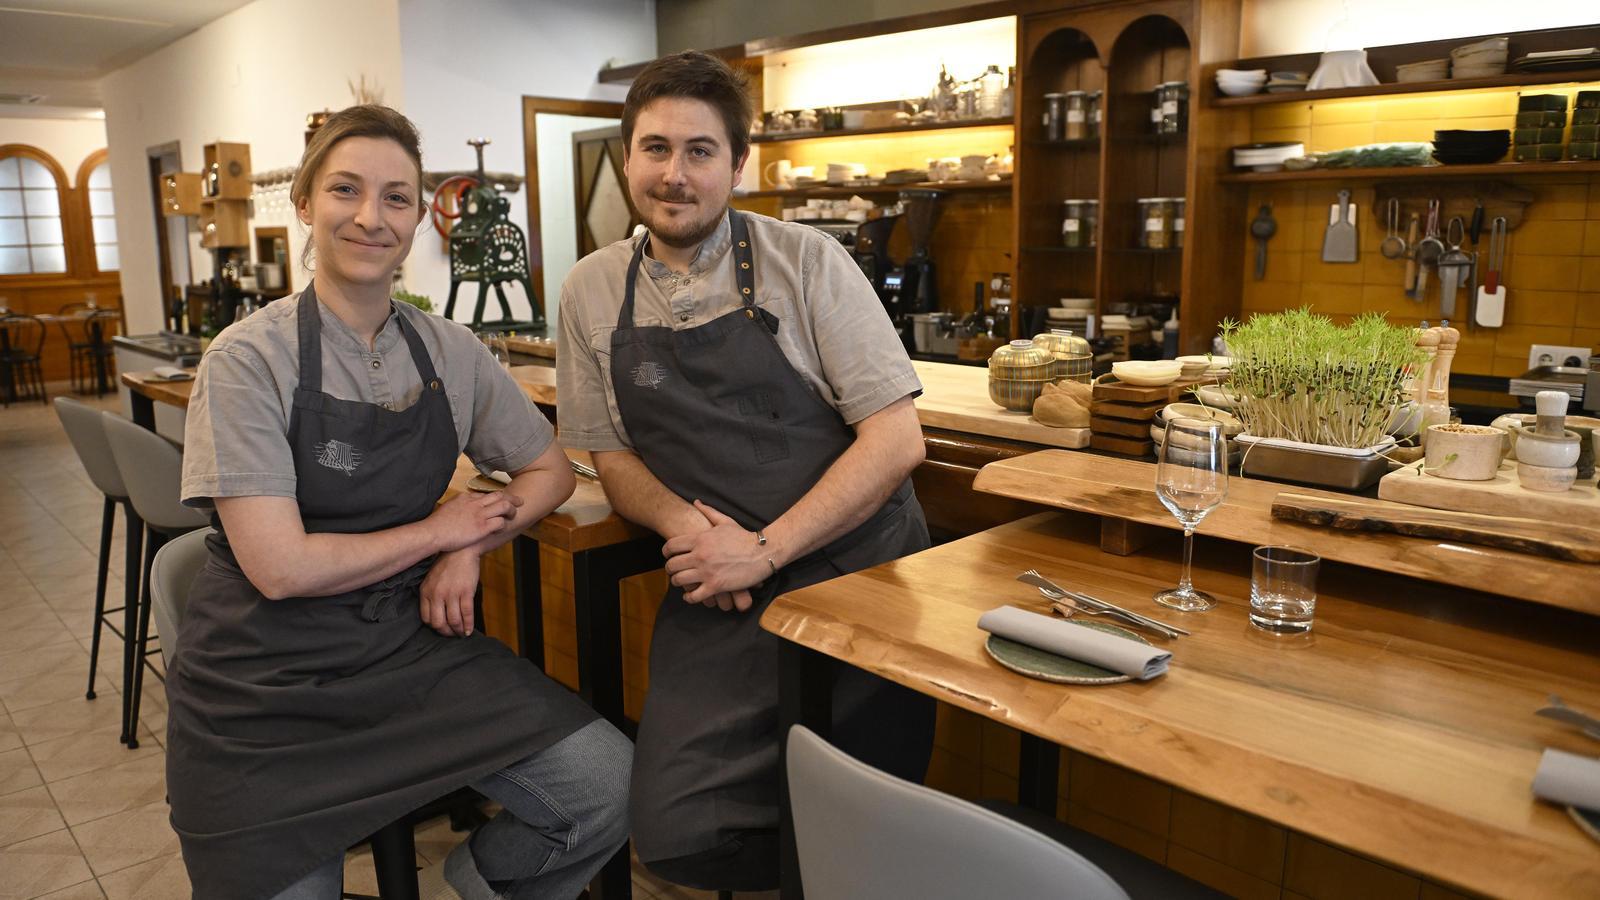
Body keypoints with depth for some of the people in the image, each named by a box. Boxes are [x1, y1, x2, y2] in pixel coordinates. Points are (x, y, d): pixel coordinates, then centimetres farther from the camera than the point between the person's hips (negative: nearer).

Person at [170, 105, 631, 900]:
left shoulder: (448, 351, 2)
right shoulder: (249, 358, -11)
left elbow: (549, 470, 10)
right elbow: (281, 566, -16)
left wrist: (470, 548, -7)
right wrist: (439, 529, -7)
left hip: (414, 645, 3)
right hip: (269, 684, -2)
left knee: (611, 786, -14)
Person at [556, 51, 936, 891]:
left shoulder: (805, 260, -5)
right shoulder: (592, 291, 5)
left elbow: (896, 437, -9)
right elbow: (612, 453, 12)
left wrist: (766, 551, -17)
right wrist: (681, 519, -11)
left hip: (859, 569, -2)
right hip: (715, 598, 3)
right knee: (676, 834, -10)